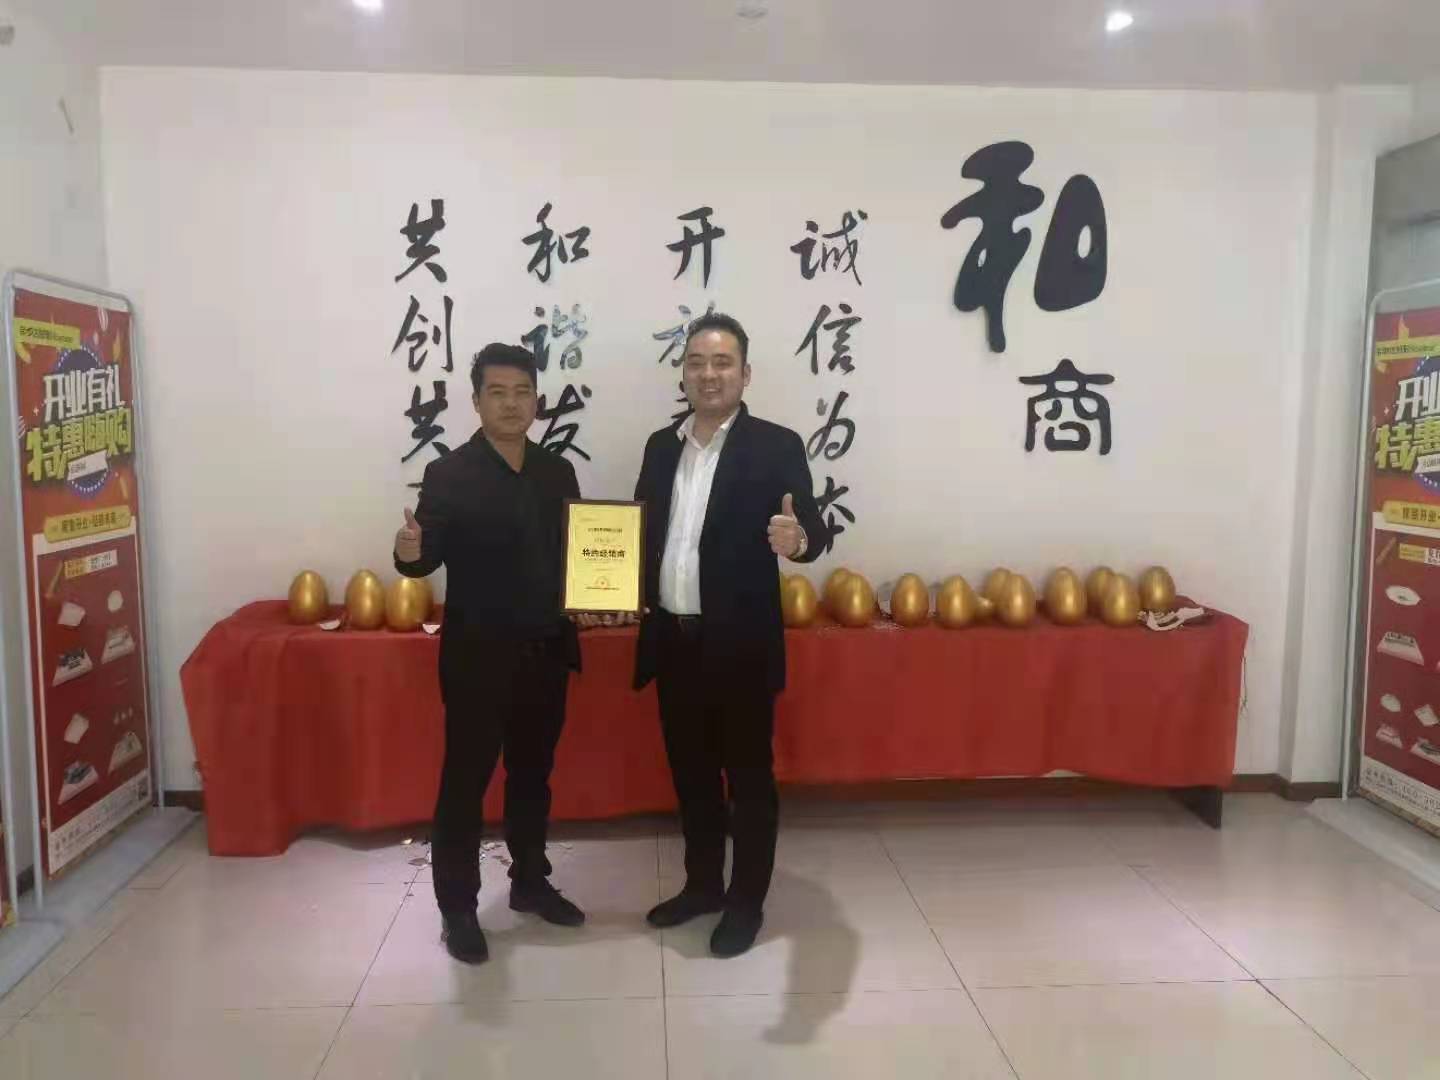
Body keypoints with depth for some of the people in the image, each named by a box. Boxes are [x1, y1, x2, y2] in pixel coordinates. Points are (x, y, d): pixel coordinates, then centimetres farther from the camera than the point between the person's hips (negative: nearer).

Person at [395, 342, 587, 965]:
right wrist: (409, 553, -33)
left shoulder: (558, 472, 5)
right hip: (478, 657, -5)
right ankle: (457, 908, 20)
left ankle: (530, 883, 34)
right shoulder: (448, 475, -9)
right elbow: (430, 555, -12)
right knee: (465, 781, 5)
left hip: (546, 653, 5)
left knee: (533, 775, 17)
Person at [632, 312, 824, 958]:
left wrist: (798, 539, -36)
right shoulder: (661, 445, 9)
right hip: (672, 641, 5)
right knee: (690, 772, 18)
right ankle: (702, 884, 36)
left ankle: (747, 902, 25)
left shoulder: (776, 447, -8)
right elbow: (644, 531, 13)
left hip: (741, 644, -5)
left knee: (749, 775, 9)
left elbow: (811, 530, -14)